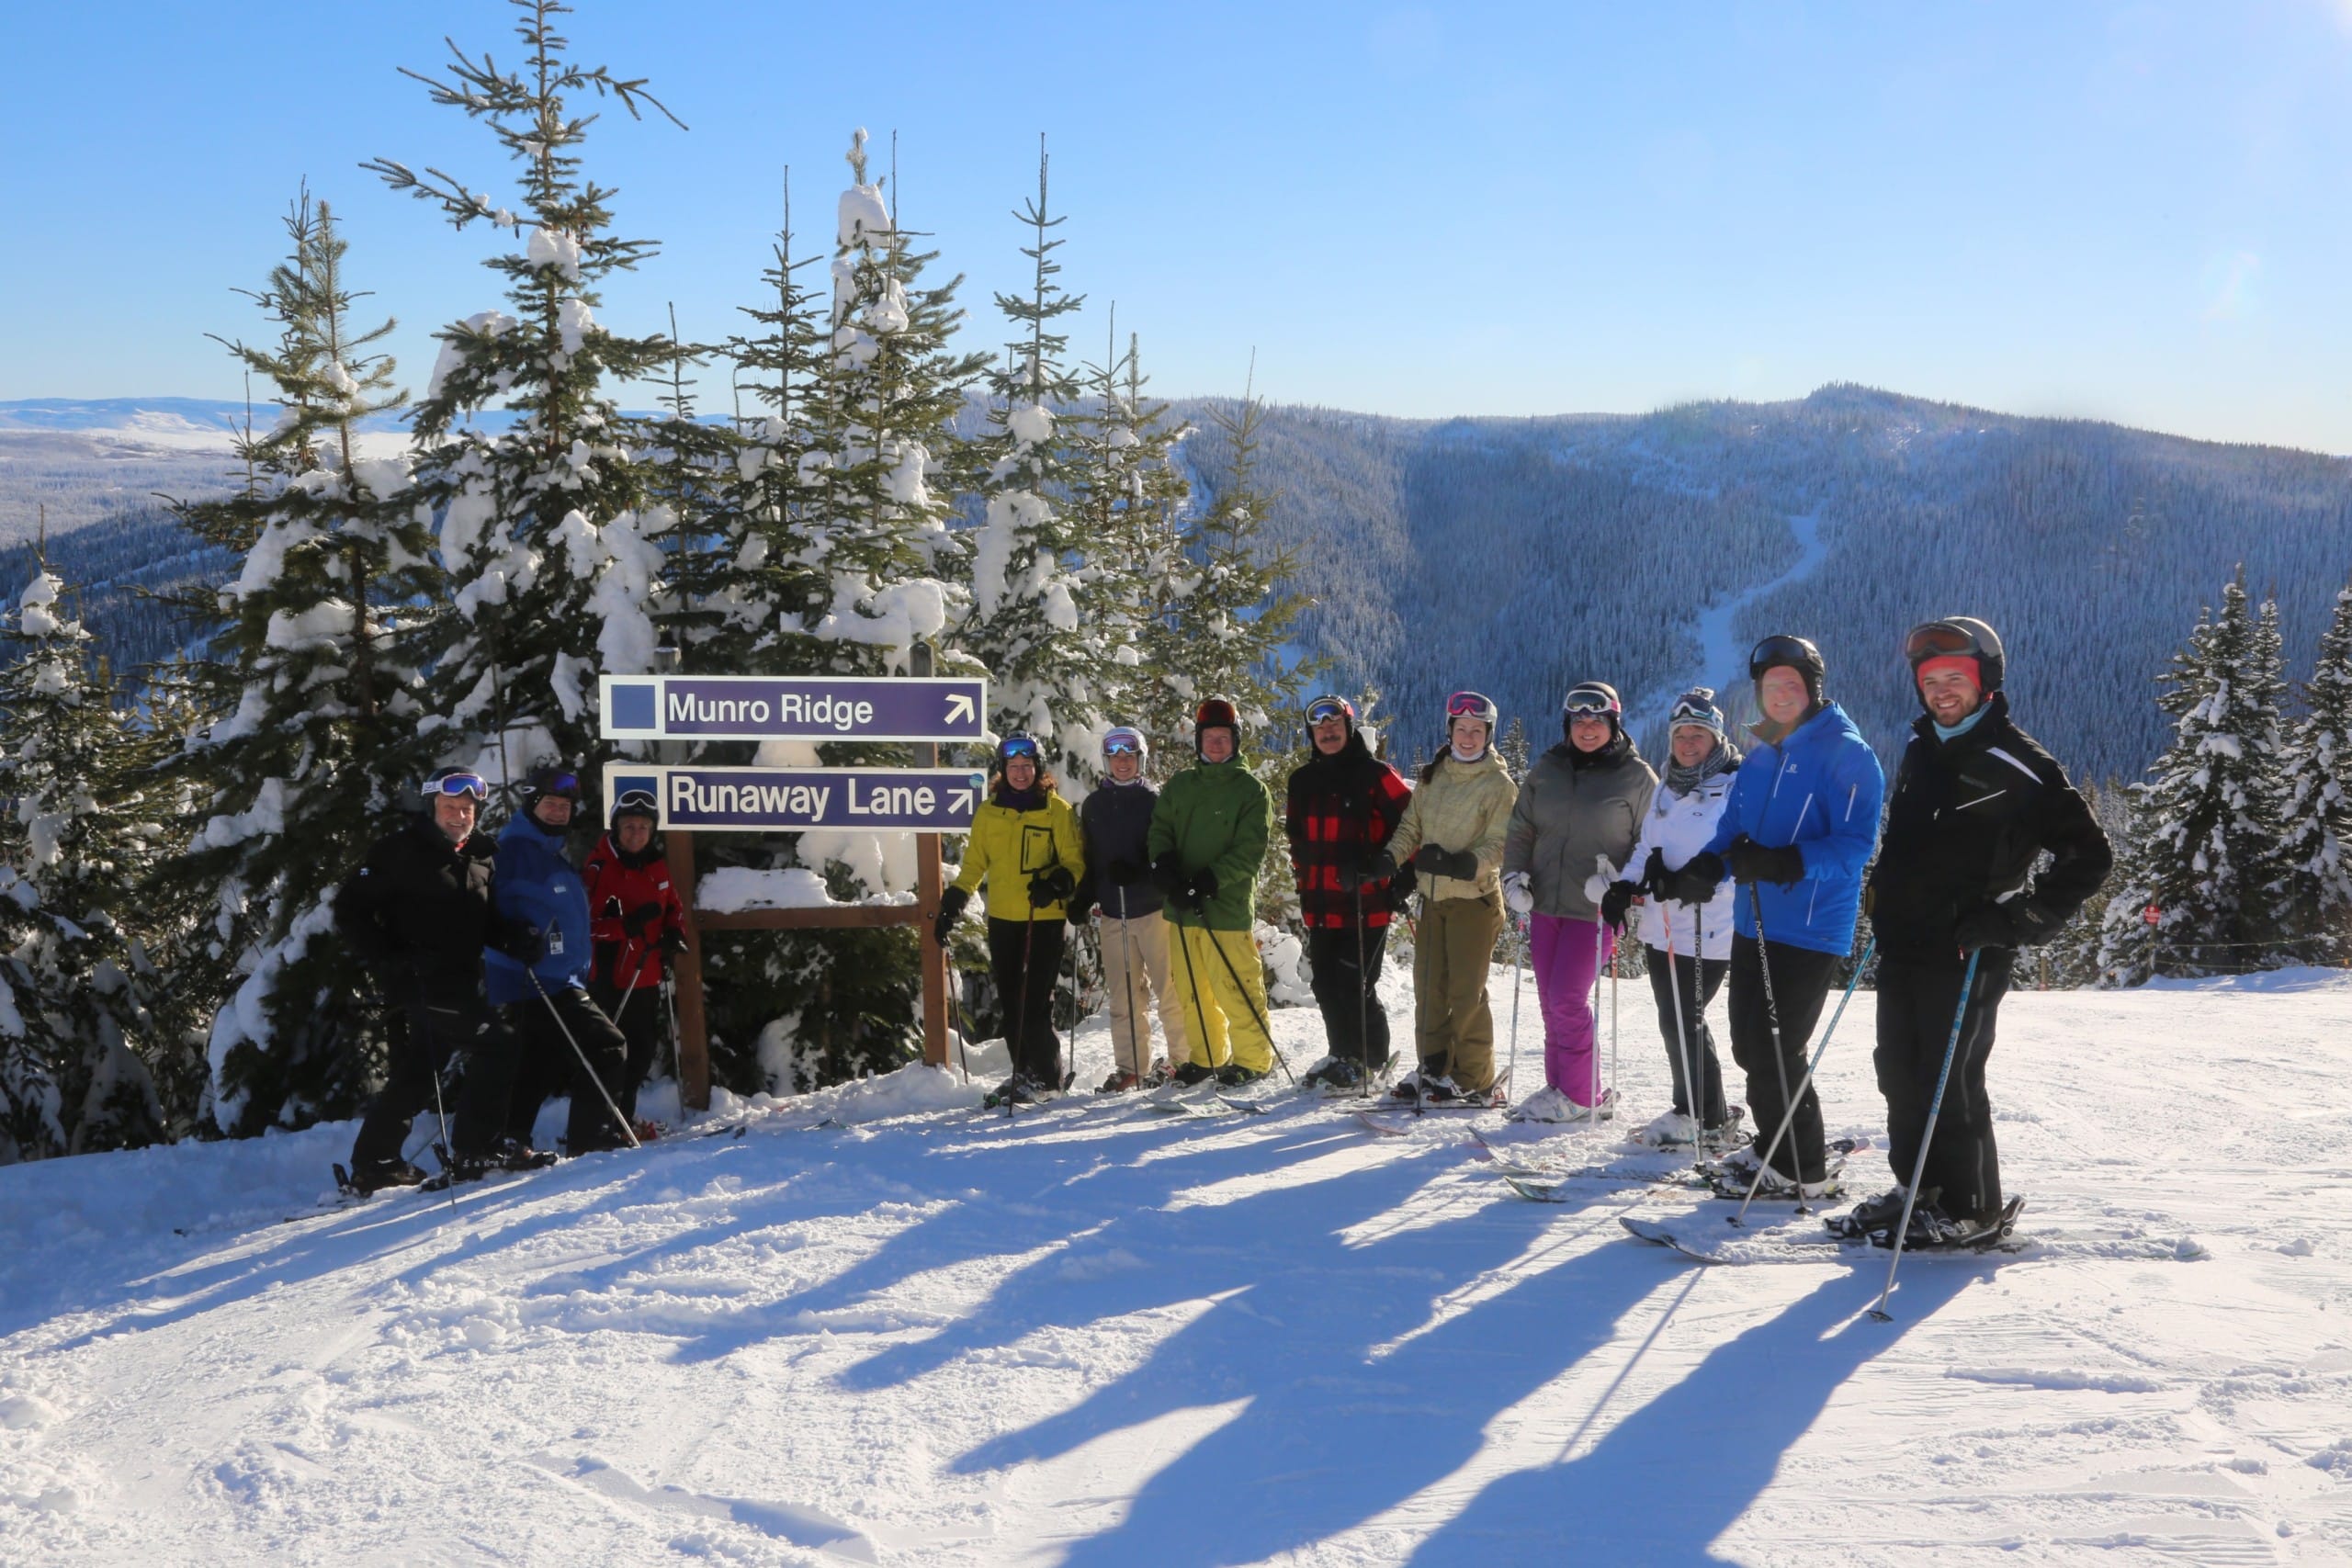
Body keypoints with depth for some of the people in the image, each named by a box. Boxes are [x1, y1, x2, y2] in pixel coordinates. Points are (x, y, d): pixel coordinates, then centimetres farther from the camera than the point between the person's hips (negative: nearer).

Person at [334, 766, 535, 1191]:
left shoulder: (482, 858, 14)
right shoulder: (399, 851, -6)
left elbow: (483, 921, 20)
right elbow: (350, 909, -6)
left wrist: (515, 938, -1)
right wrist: (387, 960, -18)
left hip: (461, 984, 8)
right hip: (420, 982, -8)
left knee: (416, 1076, 14)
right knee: (496, 1044, -16)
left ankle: (373, 1164, 26)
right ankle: (475, 1149, -10)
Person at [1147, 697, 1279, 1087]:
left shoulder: (1252, 789, -1)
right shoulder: (1178, 786, 14)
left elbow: (1251, 850, -8)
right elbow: (1160, 830, 10)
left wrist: (1207, 882, -18)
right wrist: (1166, 869, -11)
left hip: (1227, 906, -5)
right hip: (1182, 908, 5)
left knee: (1235, 987, -6)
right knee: (1192, 988, 11)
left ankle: (1253, 1060, 6)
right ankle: (1205, 1057, 24)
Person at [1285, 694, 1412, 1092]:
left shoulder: (1375, 775, -5)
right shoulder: (1302, 781, 13)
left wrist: (1402, 875, -9)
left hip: (1365, 903, -6)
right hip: (1320, 905, 6)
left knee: (1356, 986, -7)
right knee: (1327, 985, 10)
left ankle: (1372, 1060, 10)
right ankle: (1343, 1055, 26)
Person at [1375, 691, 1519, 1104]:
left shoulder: (1499, 785, -6)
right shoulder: (1432, 776, 10)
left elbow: (1499, 845, -12)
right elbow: (1411, 826, 12)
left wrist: (1469, 863, -29)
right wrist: (1389, 859, -5)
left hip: (1474, 898, -5)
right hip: (1433, 896, 6)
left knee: (1466, 991, -4)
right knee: (1428, 985, 9)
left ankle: (1473, 1079, 5)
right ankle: (1433, 1067, 20)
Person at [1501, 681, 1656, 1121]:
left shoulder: (1636, 777, -4)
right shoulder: (1546, 770, 8)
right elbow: (1520, 829, 14)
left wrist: (1618, 880, -15)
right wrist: (1514, 875, 0)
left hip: (1596, 909, -5)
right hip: (1545, 904, 5)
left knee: (1567, 998, -9)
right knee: (1550, 1001, 8)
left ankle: (1580, 1096, 4)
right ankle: (1560, 1086, 19)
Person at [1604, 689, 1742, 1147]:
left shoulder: (1736, 787, -8)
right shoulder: (1667, 789, 16)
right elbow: (1647, 847, 23)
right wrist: (1624, 886, 7)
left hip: (1709, 929, -7)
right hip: (1662, 925, 7)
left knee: (1682, 1021, -5)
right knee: (1675, 1020, 11)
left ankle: (1706, 1118, 9)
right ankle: (1693, 1110, 22)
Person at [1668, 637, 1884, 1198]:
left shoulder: (1846, 753, -10)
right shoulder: (1758, 759, 13)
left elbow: (1855, 843, -18)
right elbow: (1733, 830, 19)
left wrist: (1788, 862, -33)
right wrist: (1704, 868, -2)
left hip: (1811, 931, -8)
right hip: (1754, 923, 8)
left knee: (1773, 1048, -6)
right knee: (1749, 1045, 13)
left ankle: (1800, 1168, 10)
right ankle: (1775, 1146, 30)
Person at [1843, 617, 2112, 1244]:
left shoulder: (2016, 764, -12)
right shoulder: (1922, 748, 11)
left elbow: (2088, 855, -12)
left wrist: (2019, 921, -16)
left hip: (1964, 954, -7)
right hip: (1903, 944, 7)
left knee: (1949, 1081, -3)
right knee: (1899, 1074, 12)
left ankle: (1975, 1209, 12)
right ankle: (1919, 1188, 26)